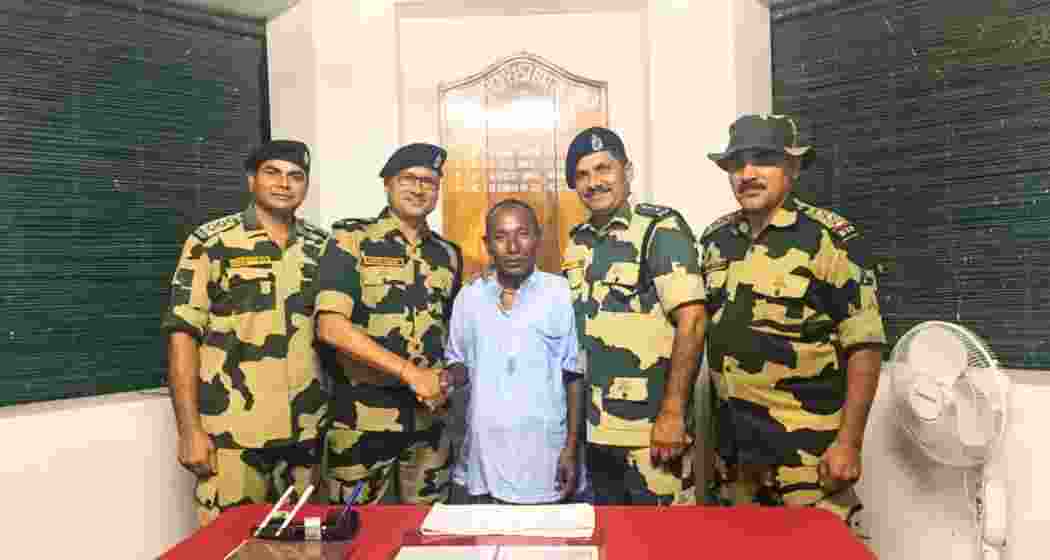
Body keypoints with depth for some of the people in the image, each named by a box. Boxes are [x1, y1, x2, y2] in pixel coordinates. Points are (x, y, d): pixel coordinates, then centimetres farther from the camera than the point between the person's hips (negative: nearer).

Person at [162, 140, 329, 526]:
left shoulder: (322, 246, 8)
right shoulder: (210, 242, -3)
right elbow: (183, 335, -5)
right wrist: (190, 429, -9)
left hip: (307, 430, 4)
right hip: (232, 434, -3)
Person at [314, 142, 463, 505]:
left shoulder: (448, 255, 9)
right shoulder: (350, 241, -6)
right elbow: (331, 326, -17)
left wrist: (445, 379, 1)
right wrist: (409, 371, -19)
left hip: (428, 418, 5)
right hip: (361, 417, -4)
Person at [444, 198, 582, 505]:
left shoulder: (561, 294, -7)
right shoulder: (469, 297, 2)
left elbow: (574, 376, -2)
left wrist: (571, 448, -4)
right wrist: (445, 380, -9)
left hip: (543, 460, -3)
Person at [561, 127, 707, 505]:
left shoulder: (661, 228, -9)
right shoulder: (577, 241, 9)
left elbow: (692, 320, -16)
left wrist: (672, 413, -19)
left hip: (651, 428, -6)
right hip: (592, 427, 6)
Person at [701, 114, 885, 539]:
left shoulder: (831, 239, -10)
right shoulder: (715, 239, 7)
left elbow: (864, 345, -11)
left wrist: (849, 441, -14)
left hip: (808, 447, -5)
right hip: (733, 445, 6)